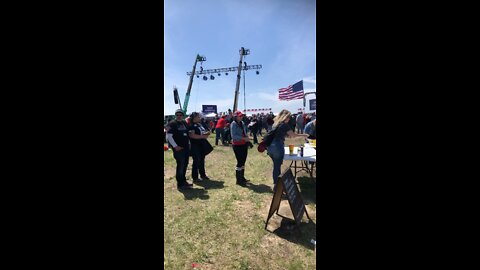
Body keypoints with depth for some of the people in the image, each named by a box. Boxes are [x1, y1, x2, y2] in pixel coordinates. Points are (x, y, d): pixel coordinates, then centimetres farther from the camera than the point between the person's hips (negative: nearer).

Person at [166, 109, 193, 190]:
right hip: (178, 148, -7)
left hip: (186, 147, 7)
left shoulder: (185, 123, 13)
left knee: (185, 164, 14)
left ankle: (183, 181, 29)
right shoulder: (172, 123, -8)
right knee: (180, 165, -3)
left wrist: (189, 143, 14)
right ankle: (180, 184, 10)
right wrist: (175, 146, -18)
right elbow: (169, 136, -14)